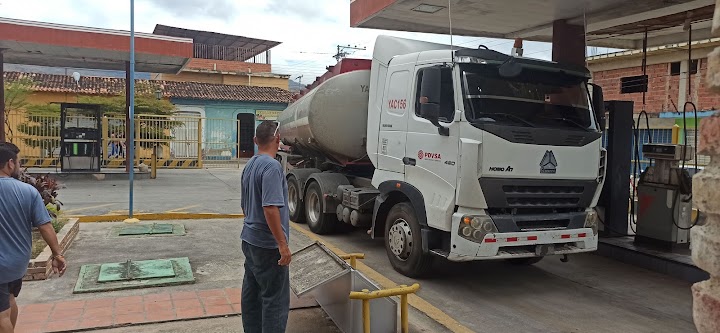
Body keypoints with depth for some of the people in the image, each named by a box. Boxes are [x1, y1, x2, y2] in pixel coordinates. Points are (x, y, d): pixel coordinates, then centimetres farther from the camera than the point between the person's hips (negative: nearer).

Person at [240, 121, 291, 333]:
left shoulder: (250, 165, 10)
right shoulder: (272, 166, -19)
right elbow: (270, 208, -27)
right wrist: (283, 244, -23)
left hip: (249, 240, 9)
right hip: (268, 245, -9)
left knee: (251, 294, 16)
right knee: (275, 299, -2)